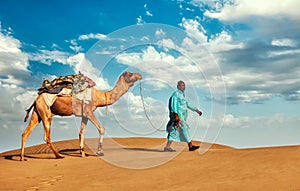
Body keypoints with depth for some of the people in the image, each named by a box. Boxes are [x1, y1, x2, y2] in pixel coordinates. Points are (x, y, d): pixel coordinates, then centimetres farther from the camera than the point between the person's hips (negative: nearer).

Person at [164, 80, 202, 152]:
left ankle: (167, 147, 6)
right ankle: (191, 146, -4)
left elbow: (188, 104, 23)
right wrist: (176, 116, -24)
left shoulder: (182, 95, 20)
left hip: (182, 116, 9)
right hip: (178, 115, -9)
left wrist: (196, 110, 16)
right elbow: (174, 105, -16)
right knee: (185, 129, -9)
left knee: (174, 131, 6)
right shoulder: (176, 94, -9)